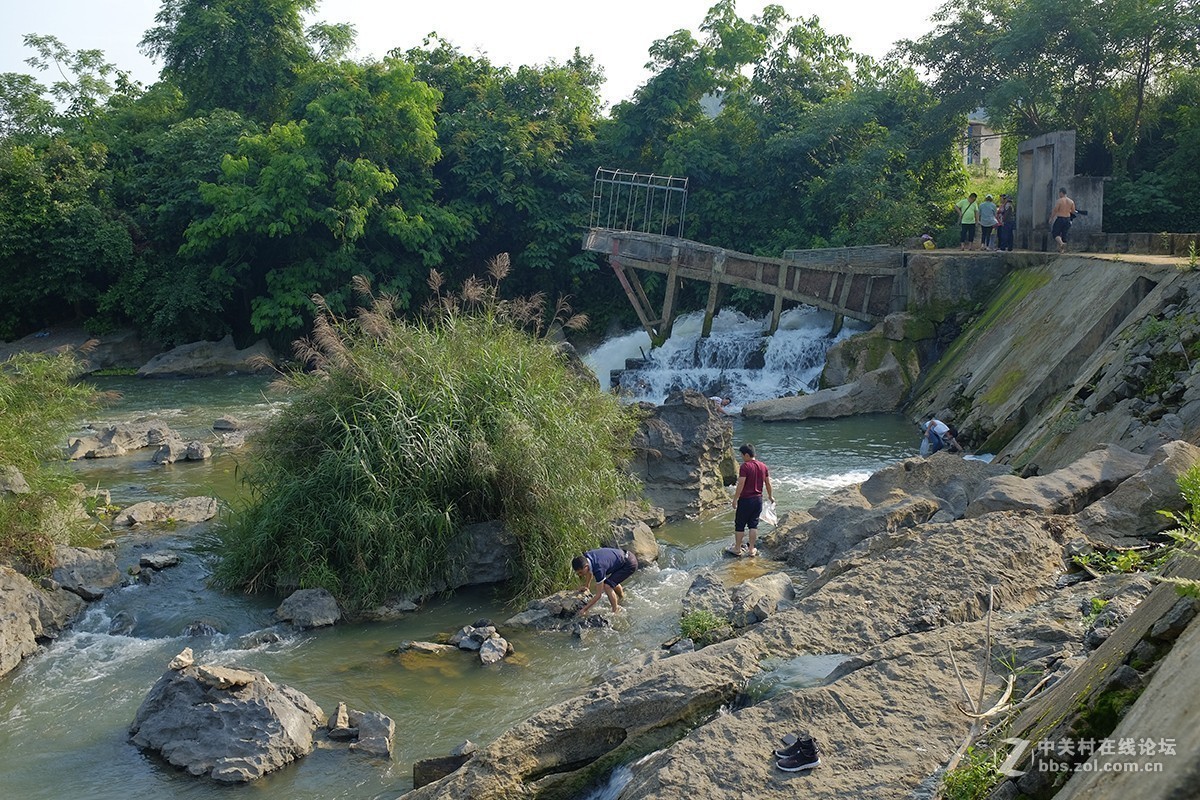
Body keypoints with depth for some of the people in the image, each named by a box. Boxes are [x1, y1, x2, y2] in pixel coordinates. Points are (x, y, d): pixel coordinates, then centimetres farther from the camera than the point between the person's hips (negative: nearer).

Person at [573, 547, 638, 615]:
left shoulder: (598, 569, -32)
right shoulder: (585, 557, -10)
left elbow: (598, 595, -23)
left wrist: (584, 610, -20)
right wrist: (587, 586, 21)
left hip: (630, 564, -9)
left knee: (607, 586, -15)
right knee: (612, 581, 28)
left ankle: (616, 610, 2)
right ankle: (622, 597, 55)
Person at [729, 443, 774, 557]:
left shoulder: (745, 466, -16)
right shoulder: (763, 466, 4)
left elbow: (740, 485, -19)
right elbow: (768, 483, 12)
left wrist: (735, 499, -12)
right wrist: (770, 496, 26)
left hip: (745, 500, -6)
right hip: (758, 499, 6)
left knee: (739, 525, 7)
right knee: (753, 524, 13)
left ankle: (737, 549, 14)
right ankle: (752, 549, 15)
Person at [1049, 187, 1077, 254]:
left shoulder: (1059, 201, -12)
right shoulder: (1071, 201, 6)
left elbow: (1055, 210, -13)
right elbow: (1073, 212, 9)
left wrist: (1051, 218, -3)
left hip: (1059, 219, -6)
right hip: (1067, 219, 6)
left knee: (1055, 233, 0)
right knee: (1064, 234, 12)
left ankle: (1061, 243, -27)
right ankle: (1061, 249, 13)